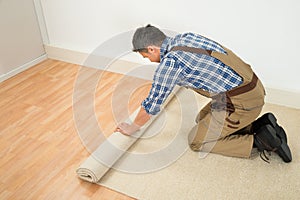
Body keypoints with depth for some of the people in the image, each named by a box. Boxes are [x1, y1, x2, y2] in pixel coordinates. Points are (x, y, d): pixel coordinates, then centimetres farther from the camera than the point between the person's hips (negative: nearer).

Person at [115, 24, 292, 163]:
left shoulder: (170, 62, -17)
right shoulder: (186, 37, 8)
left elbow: (152, 104, -8)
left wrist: (132, 128, 11)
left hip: (241, 102, -9)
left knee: (196, 141, 6)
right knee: (203, 119, 25)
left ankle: (259, 141, 0)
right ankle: (258, 125, 14)